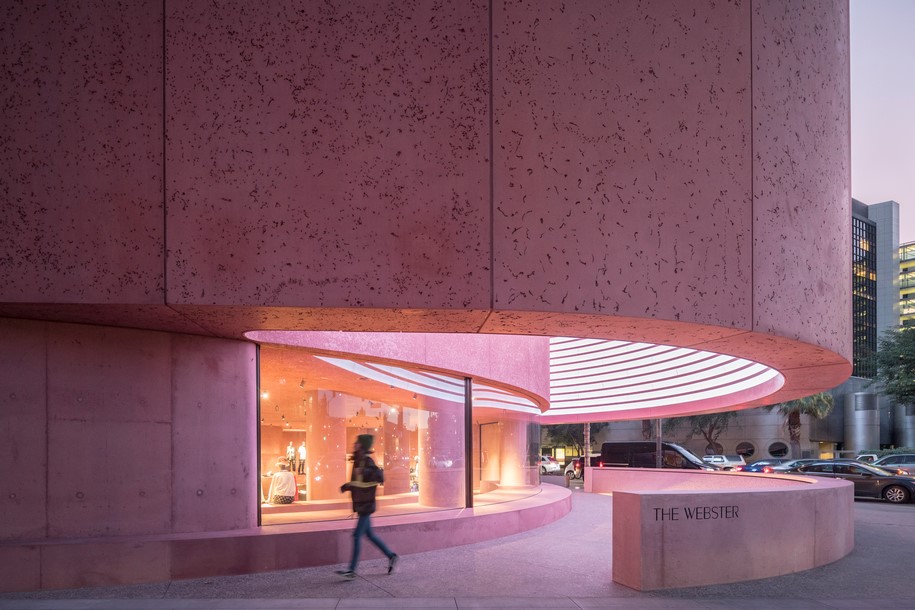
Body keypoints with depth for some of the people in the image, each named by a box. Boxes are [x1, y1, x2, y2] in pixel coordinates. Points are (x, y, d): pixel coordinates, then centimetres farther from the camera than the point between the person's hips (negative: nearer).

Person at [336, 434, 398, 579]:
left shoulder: (367, 461, -14)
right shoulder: (358, 461, 12)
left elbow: (380, 477, -25)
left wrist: (364, 472, -34)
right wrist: (347, 486, 6)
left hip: (366, 505, -9)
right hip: (361, 505, 9)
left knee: (357, 536, -7)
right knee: (369, 534, 15)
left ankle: (352, 570, -4)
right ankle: (391, 556, 25)